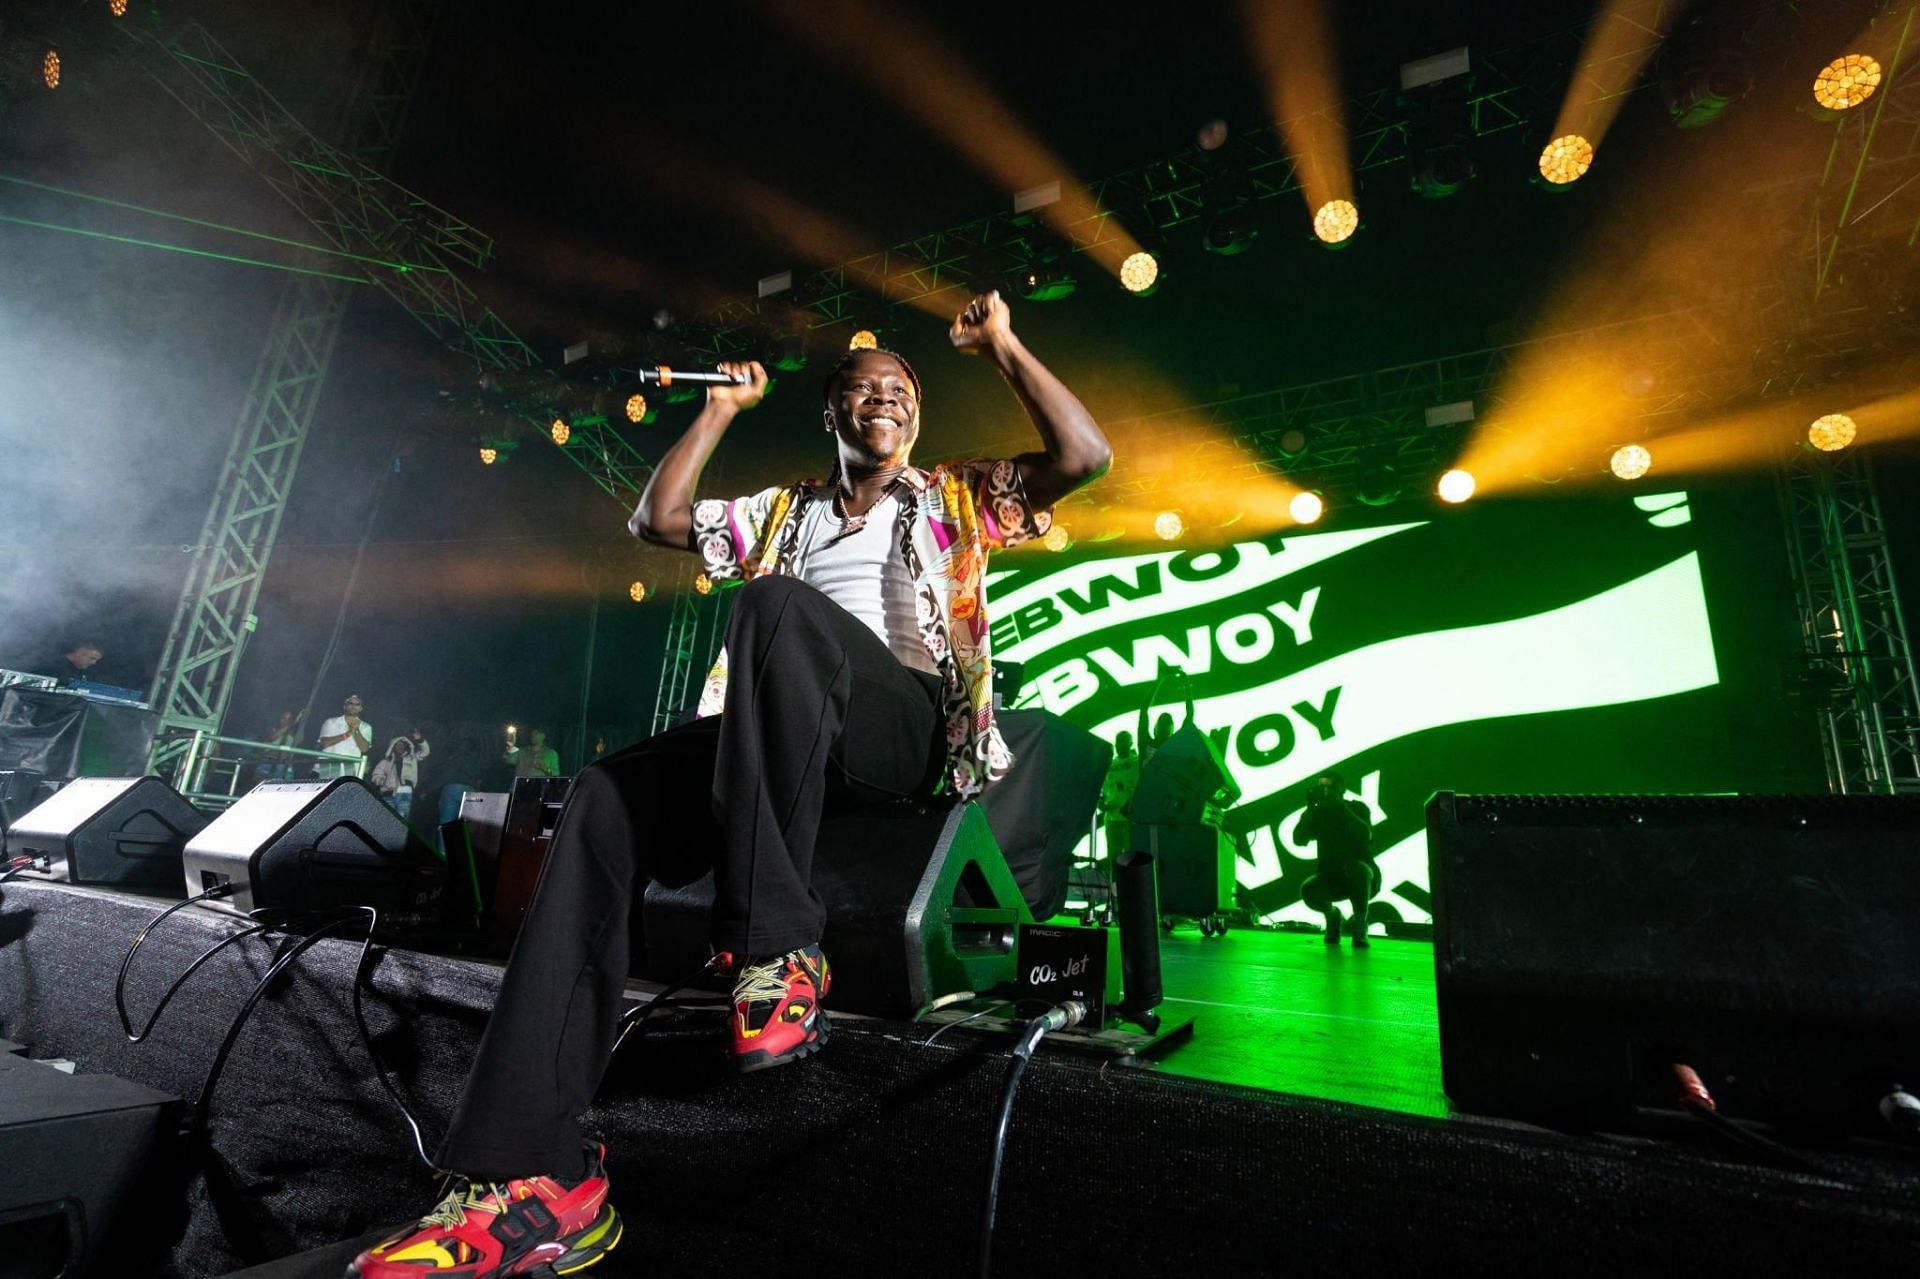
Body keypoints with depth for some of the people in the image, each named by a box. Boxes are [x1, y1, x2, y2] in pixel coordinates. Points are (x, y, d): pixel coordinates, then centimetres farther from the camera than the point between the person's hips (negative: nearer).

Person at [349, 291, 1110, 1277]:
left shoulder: (956, 497, 21)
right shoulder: (783, 513, 30)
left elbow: (1084, 455, 10)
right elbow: (656, 519, 23)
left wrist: (1003, 347, 11)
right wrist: (721, 413, 27)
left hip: (911, 723, -4)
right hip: (788, 739, 4)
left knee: (776, 603, -32)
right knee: (606, 799, -22)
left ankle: (777, 948, -29)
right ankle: (537, 1171, -24)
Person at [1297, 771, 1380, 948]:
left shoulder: (1357, 808, -7)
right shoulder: (1319, 812, -2)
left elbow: (1365, 835, -28)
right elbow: (1300, 837, -16)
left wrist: (1339, 806, -31)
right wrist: (1310, 808, -24)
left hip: (1362, 875, -2)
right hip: (1331, 879, 2)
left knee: (1355, 867, -37)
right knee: (1307, 891, -28)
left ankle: (1360, 922, -18)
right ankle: (1332, 915, 7)